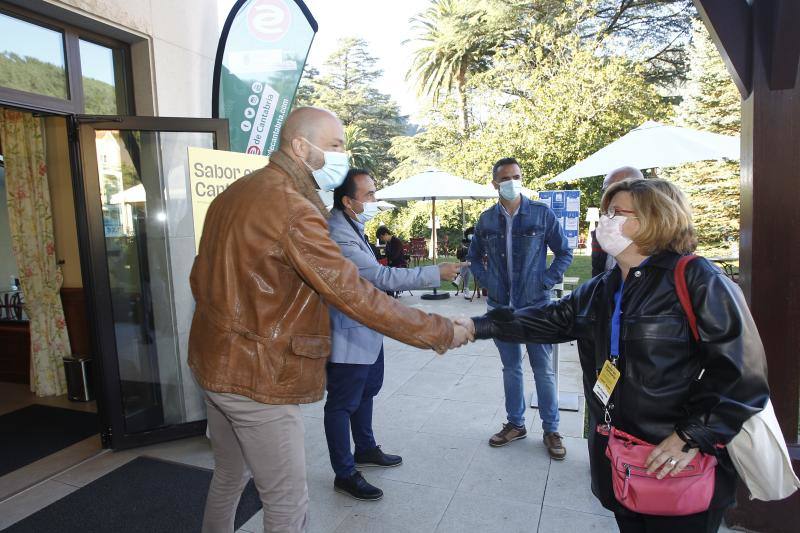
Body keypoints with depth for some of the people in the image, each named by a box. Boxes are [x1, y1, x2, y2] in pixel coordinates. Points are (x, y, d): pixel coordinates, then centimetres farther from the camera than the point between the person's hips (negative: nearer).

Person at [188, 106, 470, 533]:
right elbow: (353, 295, -27)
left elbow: (201, 277, 13)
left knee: (229, 478, 27)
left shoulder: (235, 193, 7)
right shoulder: (292, 208, -23)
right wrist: (440, 333, -21)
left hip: (215, 363, 9)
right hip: (259, 377, -9)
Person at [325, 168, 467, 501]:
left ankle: (366, 450, 44)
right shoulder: (338, 234, -26)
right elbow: (382, 277, -30)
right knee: (343, 404, 5)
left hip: (368, 332, 11)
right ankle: (345, 474, 21)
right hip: (349, 336, -11)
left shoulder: (352, 227, 8)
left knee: (367, 392, 24)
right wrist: (436, 273, -27)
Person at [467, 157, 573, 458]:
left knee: (543, 371, 6)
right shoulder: (487, 219, 3)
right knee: (510, 368, 15)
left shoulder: (542, 213, -5)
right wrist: (486, 281, 3)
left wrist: (546, 282, -8)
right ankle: (515, 424, 30)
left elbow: (564, 253, 2)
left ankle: (551, 430, 23)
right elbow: (474, 257, 16)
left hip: (536, 305, -3)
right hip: (501, 306, 3)